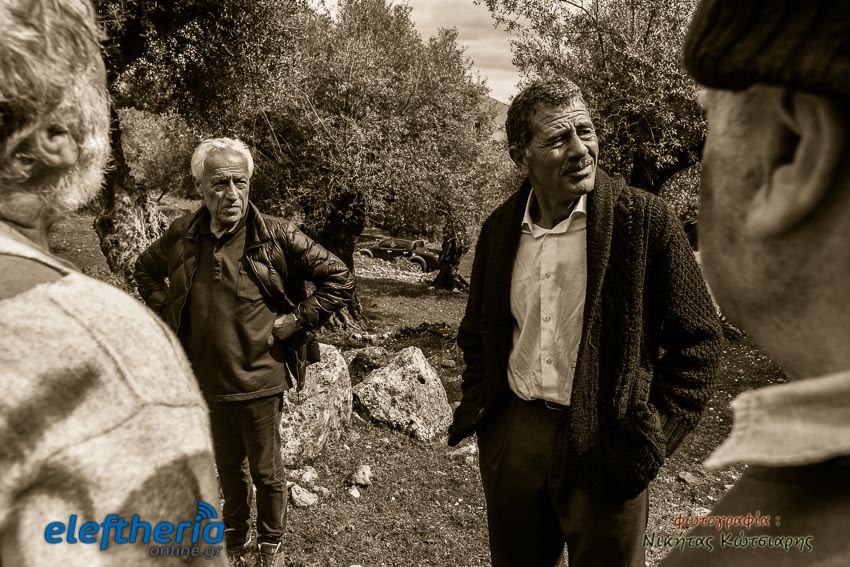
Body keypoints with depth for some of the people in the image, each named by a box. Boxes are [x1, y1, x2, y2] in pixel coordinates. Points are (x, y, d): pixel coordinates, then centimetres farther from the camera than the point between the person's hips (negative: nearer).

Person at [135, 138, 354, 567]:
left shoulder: (277, 237, -14)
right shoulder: (182, 236, -3)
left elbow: (339, 280, -10)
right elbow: (146, 269, 19)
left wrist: (293, 322, -13)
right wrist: (165, 314, 7)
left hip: (259, 383, -3)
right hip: (205, 382, 4)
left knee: (267, 472, 13)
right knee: (227, 468, 22)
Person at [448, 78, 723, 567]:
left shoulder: (645, 219, -10)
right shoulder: (499, 229, 3)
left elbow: (697, 338, -5)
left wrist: (656, 435, -8)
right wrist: (478, 405, 5)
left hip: (604, 445, -4)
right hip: (510, 435, 4)